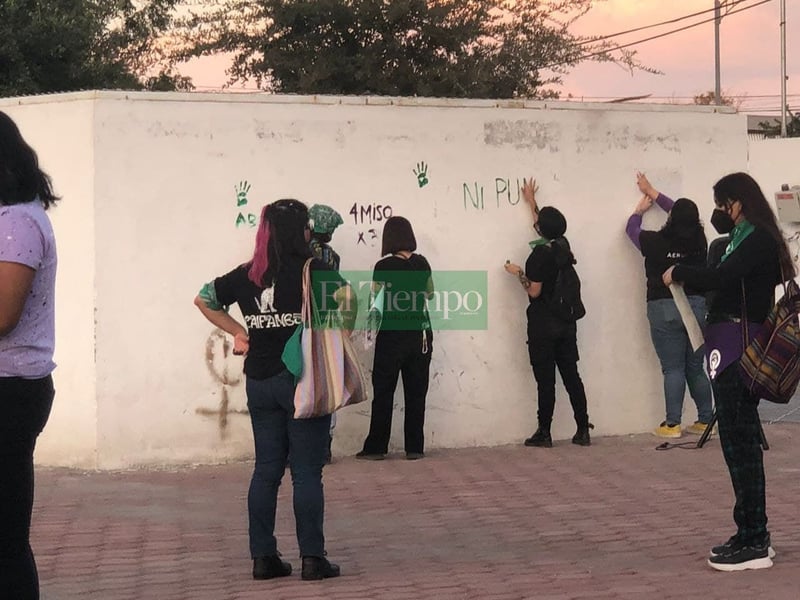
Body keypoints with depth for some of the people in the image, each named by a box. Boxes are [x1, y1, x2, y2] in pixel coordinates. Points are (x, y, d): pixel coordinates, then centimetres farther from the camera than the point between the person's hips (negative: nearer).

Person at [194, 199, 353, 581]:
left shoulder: (247, 275, 6)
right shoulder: (310, 270, -10)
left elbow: (204, 299, 15)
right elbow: (344, 296, -25)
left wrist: (238, 332, 14)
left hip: (259, 383, 5)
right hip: (302, 381, -5)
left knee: (266, 470, 11)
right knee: (307, 471, 1)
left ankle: (263, 557, 13)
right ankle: (312, 558, 3)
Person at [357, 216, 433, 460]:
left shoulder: (383, 267, -12)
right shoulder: (422, 263, 1)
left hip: (392, 335, -3)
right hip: (420, 333, 3)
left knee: (383, 392, 5)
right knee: (416, 392, 8)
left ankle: (376, 447, 8)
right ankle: (415, 447, 8)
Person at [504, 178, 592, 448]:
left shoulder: (539, 253, -15)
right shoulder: (563, 246, 5)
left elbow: (534, 291, -14)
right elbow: (548, 226, 25)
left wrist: (518, 273, 2)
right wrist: (531, 201, 37)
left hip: (543, 324, -6)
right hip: (567, 323, 6)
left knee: (545, 379, -2)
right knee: (571, 375, 8)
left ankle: (544, 433, 3)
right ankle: (583, 430, 8)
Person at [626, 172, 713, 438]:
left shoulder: (657, 242, -10)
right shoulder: (699, 241, 0)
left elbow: (631, 229, 10)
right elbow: (686, 216, 19)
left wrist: (640, 209, 31)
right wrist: (653, 193, 29)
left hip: (665, 309, -3)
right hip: (697, 306, 4)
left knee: (673, 369, 0)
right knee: (696, 368, 13)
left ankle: (672, 424, 0)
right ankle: (705, 420, 16)